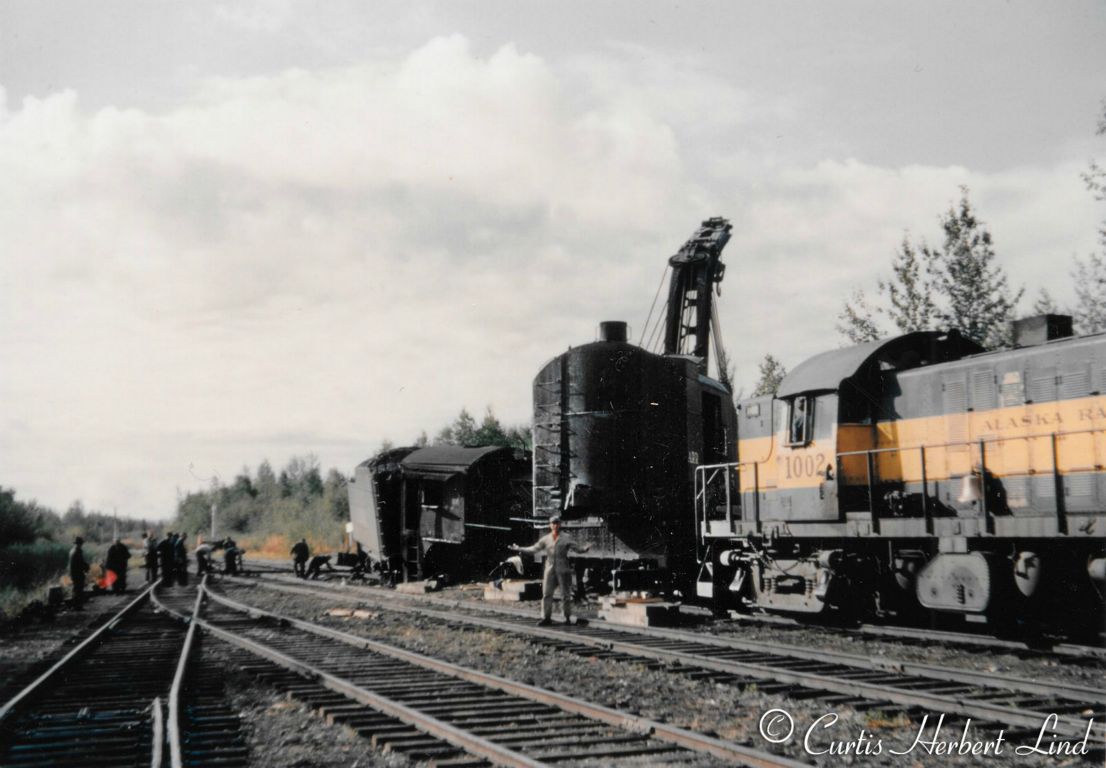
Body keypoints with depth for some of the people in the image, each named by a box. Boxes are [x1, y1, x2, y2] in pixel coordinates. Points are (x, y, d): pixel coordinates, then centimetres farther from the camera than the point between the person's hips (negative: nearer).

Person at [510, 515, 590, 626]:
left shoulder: (566, 538, 1)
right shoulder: (545, 539, 8)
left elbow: (577, 548, -5)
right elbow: (534, 549, 9)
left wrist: (586, 548, -26)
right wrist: (519, 548, 3)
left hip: (563, 570, -3)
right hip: (550, 570, 3)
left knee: (565, 595, 1)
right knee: (546, 594, -1)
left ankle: (568, 618, 9)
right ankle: (546, 618, 5)